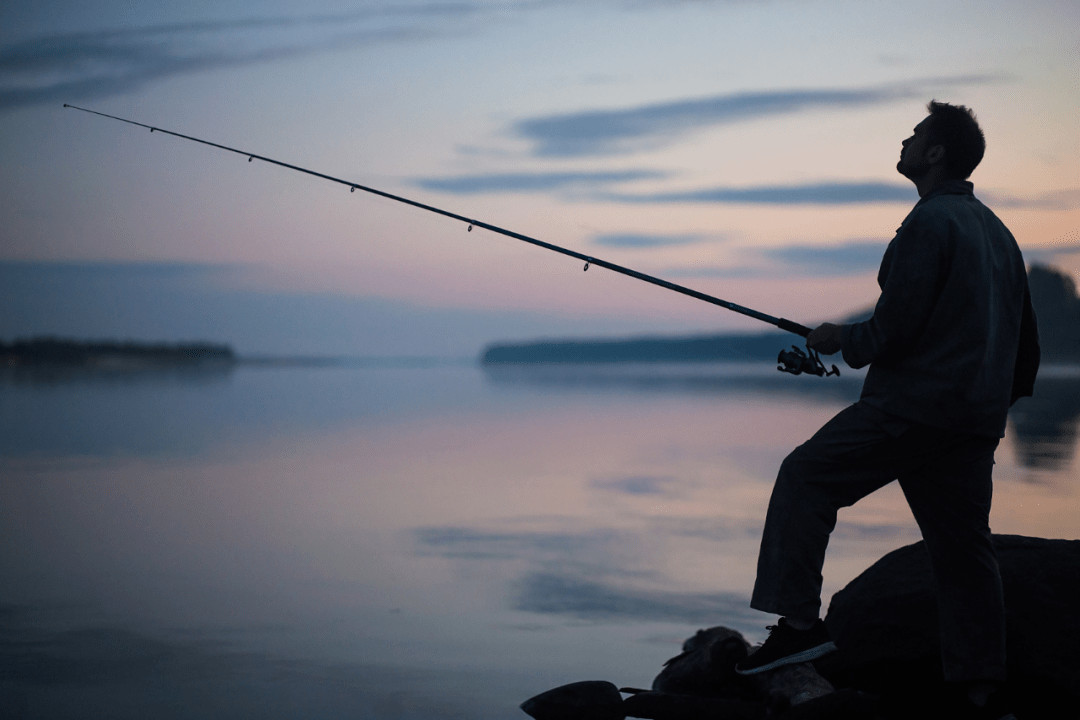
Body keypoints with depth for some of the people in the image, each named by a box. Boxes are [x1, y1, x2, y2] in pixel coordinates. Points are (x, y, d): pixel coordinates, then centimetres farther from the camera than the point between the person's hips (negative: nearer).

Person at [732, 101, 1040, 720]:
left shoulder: (930, 221, -10)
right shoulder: (998, 231, 18)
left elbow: (896, 326, -16)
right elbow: (1026, 337, 22)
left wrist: (842, 340, 1)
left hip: (914, 406, -8)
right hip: (977, 420, 9)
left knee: (806, 477, 1)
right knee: (964, 546, 10)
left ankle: (800, 621, -6)